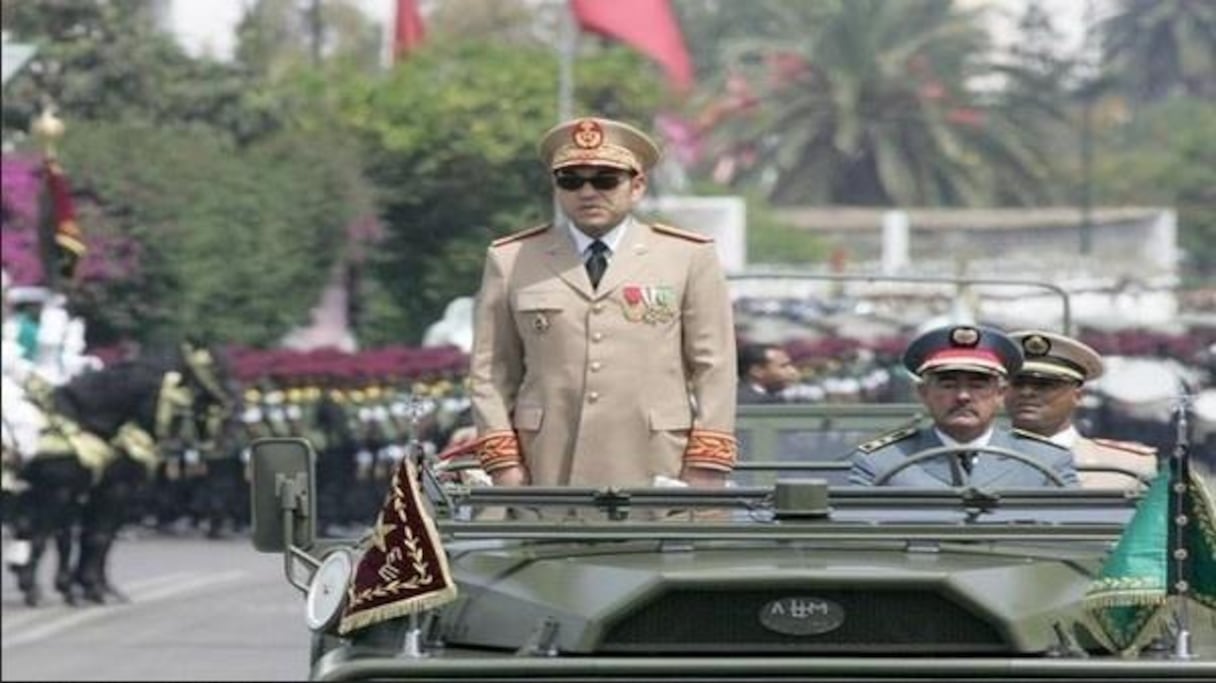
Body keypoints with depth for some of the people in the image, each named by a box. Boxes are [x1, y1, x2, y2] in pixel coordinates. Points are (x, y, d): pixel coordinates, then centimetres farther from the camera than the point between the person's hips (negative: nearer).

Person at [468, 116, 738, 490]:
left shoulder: (688, 258, 9)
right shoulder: (511, 261, 12)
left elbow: (714, 372, 6)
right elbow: (490, 373, 10)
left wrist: (706, 471, -2)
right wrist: (503, 464, 0)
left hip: (655, 472, -1)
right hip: (548, 473, 1)